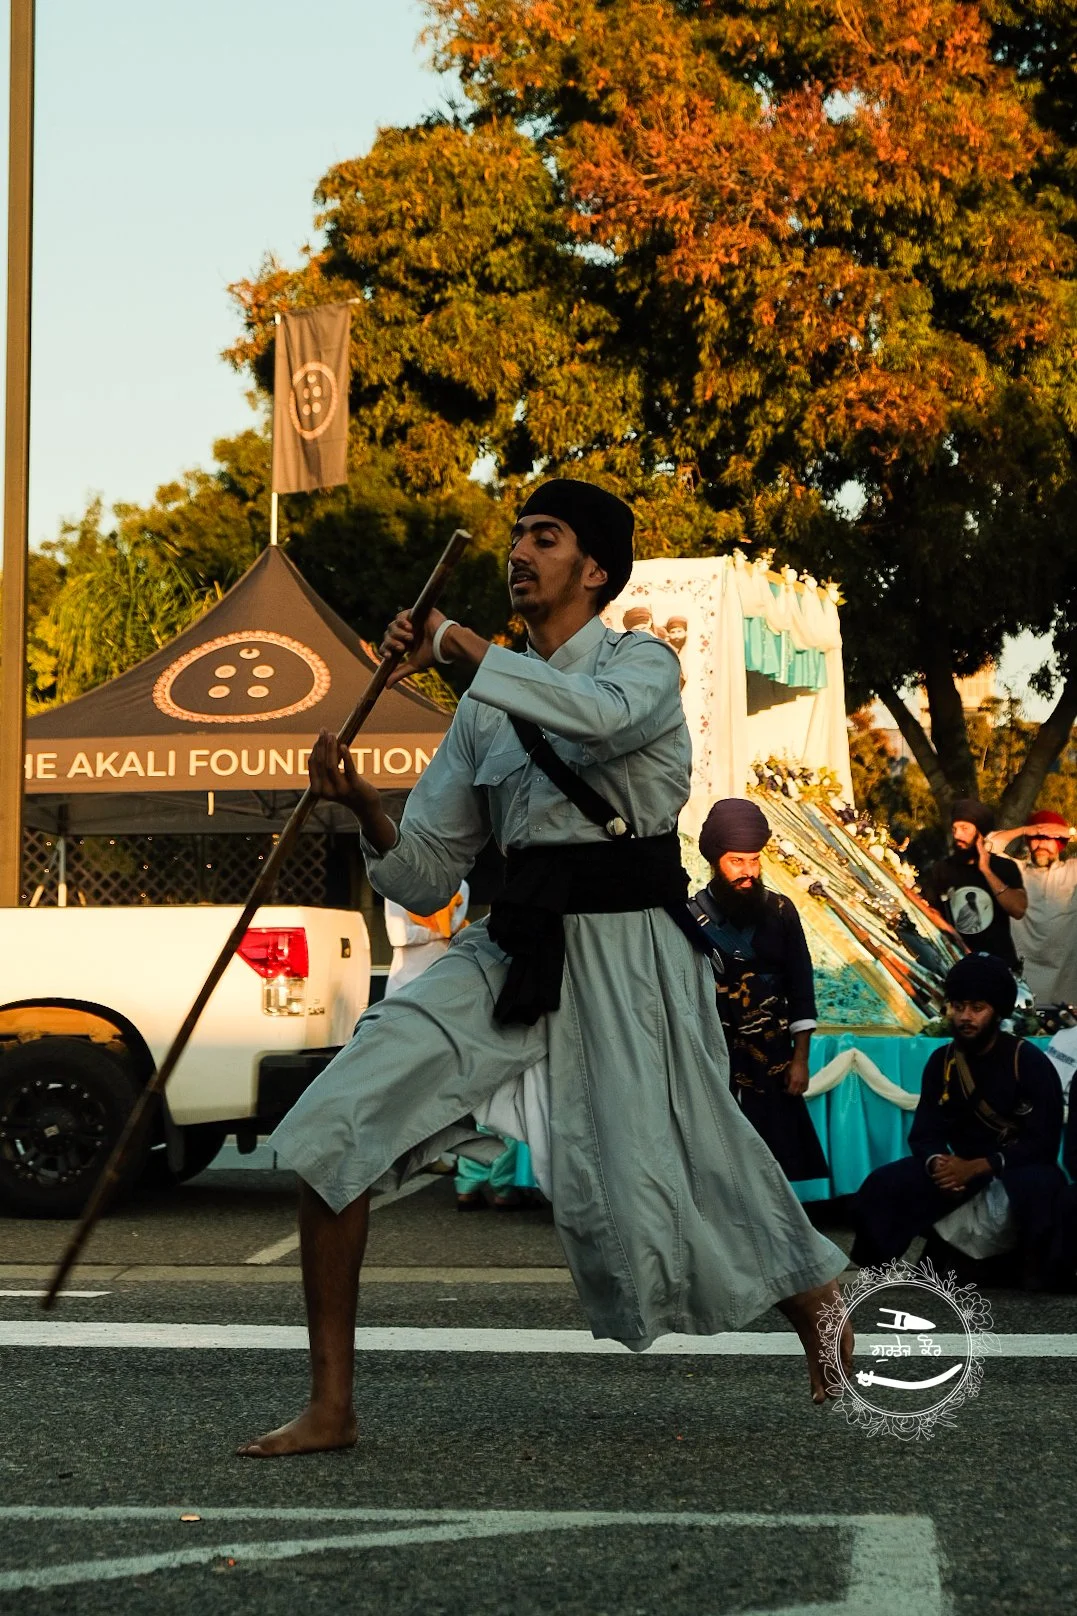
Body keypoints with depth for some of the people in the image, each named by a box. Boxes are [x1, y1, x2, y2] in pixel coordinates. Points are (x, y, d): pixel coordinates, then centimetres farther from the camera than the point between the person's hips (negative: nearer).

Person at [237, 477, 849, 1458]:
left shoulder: (642, 664, 1)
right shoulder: (485, 707, 16)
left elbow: (599, 713, -26)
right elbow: (426, 878, 14)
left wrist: (458, 644, -18)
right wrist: (365, 809, -7)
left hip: (626, 948, -5)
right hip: (513, 948, 5)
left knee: (650, 1188, -7)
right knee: (334, 1127, -10)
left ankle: (819, 1310, 26)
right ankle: (332, 1407, -2)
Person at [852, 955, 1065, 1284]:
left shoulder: (1029, 1062, -10)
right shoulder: (942, 1062, 3)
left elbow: (1042, 1142, -15)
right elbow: (924, 1133, 2)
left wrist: (977, 1167, -27)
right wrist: (936, 1162, -25)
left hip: (1020, 1167, -4)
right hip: (963, 1167, 4)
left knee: (1036, 1187, -41)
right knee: (881, 1186, -17)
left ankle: (1039, 1278, -23)